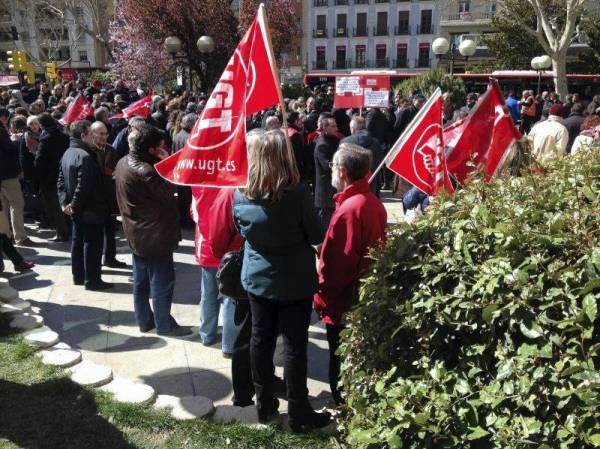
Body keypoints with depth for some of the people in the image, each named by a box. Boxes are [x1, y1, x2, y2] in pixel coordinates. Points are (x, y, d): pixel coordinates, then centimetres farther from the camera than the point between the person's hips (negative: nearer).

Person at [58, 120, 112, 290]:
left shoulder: (67, 154, 9)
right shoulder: (85, 156, -22)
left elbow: (61, 181, 10)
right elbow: (83, 186, -26)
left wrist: (64, 202, 4)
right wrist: (74, 205, -16)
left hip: (77, 210, 10)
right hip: (91, 209, -10)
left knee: (77, 241, 17)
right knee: (92, 244, -1)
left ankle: (78, 276, 27)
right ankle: (92, 280, 7)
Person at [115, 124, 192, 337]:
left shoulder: (123, 162, 2)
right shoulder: (145, 171, -27)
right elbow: (169, 192, -18)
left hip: (136, 233, 9)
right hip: (154, 235, -9)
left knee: (141, 280, 18)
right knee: (162, 281, 4)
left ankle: (144, 320, 30)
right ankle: (164, 325, 16)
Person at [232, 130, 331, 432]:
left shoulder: (240, 193, -8)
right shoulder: (297, 192, -22)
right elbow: (317, 236, -11)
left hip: (257, 277, 4)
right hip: (295, 281, -4)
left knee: (260, 340, 15)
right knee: (294, 345, 6)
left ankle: (264, 405, 30)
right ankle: (298, 413, 20)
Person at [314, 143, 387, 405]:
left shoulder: (349, 208, -24)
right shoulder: (375, 203, 2)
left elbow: (334, 263, -23)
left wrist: (322, 297, -11)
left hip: (343, 301, -9)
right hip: (367, 295, 9)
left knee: (341, 362, 7)